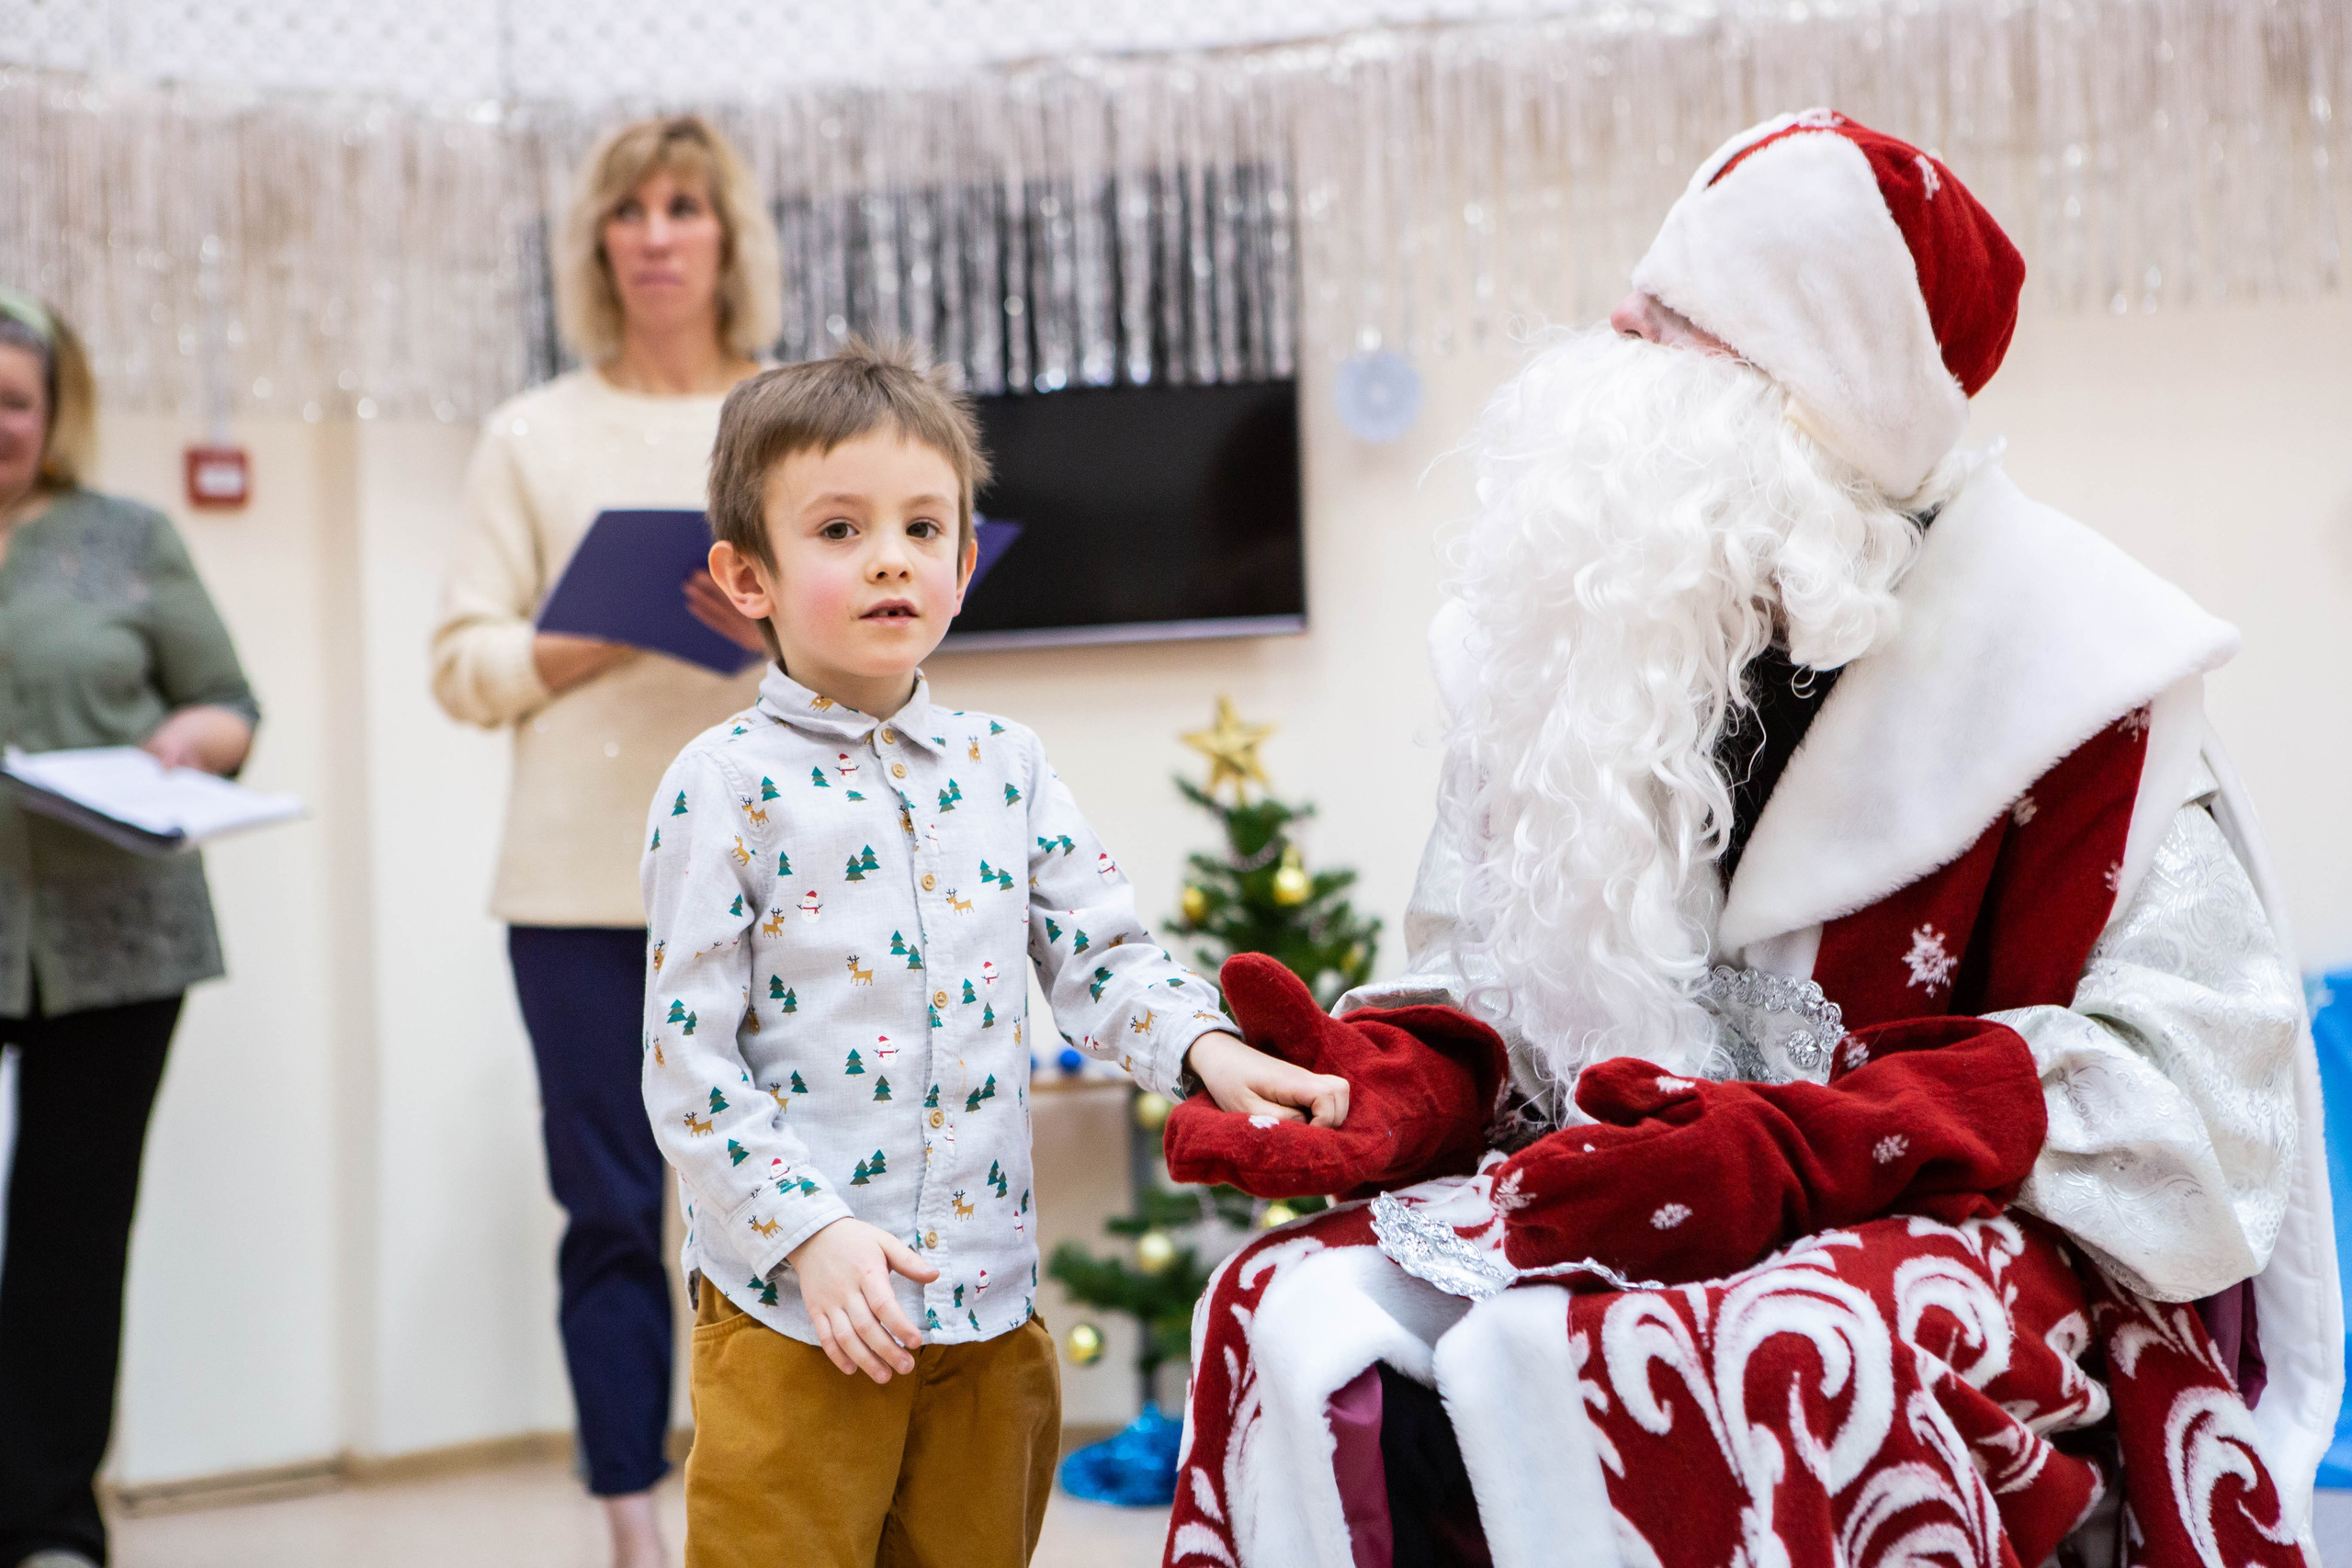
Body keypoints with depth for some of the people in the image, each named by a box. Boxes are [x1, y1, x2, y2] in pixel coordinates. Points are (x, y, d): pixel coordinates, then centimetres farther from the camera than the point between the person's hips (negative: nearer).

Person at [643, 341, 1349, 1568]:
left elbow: (1100, 954, 10)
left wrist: (1206, 1049, -10)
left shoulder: (1002, 764, 8)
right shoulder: (728, 786, -7)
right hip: (794, 1317, -5)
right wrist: (811, 1234, -16)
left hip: (987, 1304, 5)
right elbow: (689, 1060, -9)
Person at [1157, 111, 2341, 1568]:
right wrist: (1390, 1082, -11)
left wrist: (1783, 1152, -24)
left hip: (1960, 1230, -5)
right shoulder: (1591, 633, 11)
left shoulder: (2037, 643, -5)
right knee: (1290, 1320, -24)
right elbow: (1492, 987, 14)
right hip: (1641, 1217, 5)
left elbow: (2176, 1074, -11)